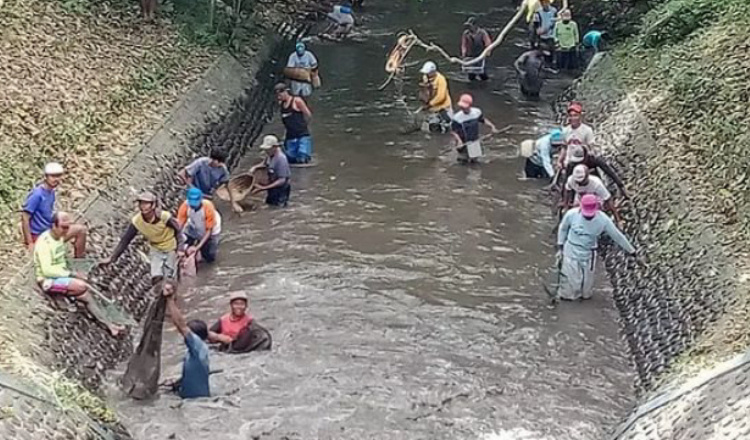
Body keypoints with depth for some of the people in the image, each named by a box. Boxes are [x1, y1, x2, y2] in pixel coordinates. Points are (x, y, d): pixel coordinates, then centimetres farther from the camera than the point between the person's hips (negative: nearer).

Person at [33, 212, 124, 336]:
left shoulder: (60, 237, 8)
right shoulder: (44, 242, -20)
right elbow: (47, 270, -25)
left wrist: (72, 274, 1)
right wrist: (72, 274, -21)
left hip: (61, 276, 8)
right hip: (48, 281, -8)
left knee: (86, 296, -8)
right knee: (81, 286, -29)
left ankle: (108, 325, -9)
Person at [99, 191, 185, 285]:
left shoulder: (164, 216, -28)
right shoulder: (136, 221, -20)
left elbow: (177, 231, -13)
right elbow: (125, 239, -14)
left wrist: (180, 249, -23)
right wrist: (112, 258, -18)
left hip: (170, 249, -2)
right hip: (156, 250, 2)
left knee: (169, 278, 2)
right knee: (156, 277, -16)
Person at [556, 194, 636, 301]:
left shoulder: (603, 220, -19)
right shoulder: (572, 214, -20)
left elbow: (617, 235, -6)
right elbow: (563, 229, 0)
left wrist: (631, 251, 2)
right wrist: (560, 247, 4)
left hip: (589, 254, 1)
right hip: (571, 250, -1)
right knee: (570, 280, 5)